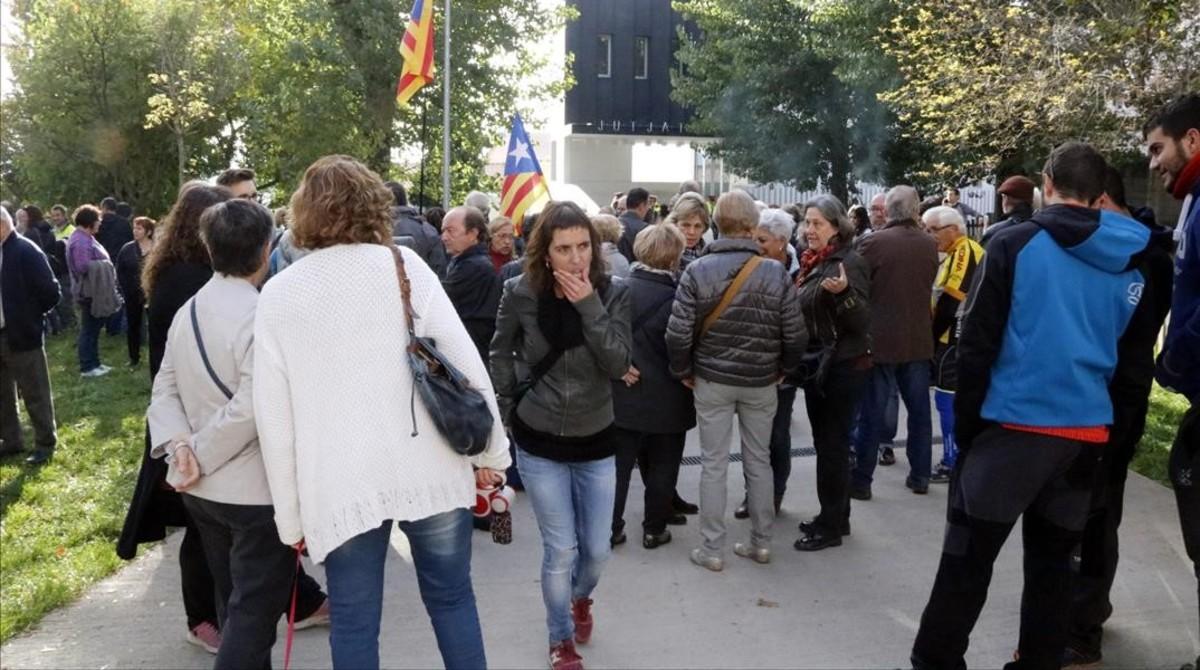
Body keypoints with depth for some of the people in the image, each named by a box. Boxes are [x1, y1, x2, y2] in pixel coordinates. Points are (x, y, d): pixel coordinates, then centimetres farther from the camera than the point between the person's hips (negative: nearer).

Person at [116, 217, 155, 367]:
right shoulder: (127, 249, 1)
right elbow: (120, 272, 4)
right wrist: (125, 290, -3)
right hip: (132, 295, 3)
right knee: (133, 325, 11)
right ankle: (134, 358, 22)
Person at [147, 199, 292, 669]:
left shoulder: (187, 312, 8)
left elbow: (165, 388, 5)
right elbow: (251, 408, -26)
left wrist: (178, 444, -8)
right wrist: (200, 455, -15)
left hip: (202, 487, 8)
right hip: (256, 489, -8)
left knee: (234, 601, 22)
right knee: (254, 609, 4)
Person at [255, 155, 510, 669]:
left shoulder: (278, 295, 5)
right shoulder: (403, 265, 2)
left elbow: (273, 417, 3)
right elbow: (466, 364, -4)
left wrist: (289, 514, 10)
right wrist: (491, 451, 5)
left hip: (341, 486, 0)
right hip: (429, 469, 0)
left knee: (353, 623, 11)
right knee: (452, 600, 16)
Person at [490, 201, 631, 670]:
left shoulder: (613, 293, -10)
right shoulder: (520, 293, -12)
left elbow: (619, 365, -20)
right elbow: (500, 356, 4)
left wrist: (589, 306, -27)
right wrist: (507, 412, 4)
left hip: (596, 442, 2)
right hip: (539, 444, -1)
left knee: (597, 549, 10)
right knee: (560, 549, 3)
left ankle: (581, 598, 46)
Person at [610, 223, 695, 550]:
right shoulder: (675, 296, -15)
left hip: (624, 394, 3)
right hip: (665, 398, -3)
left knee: (618, 463, 14)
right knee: (661, 467, 12)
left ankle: (610, 526, 19)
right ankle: (654, 529, 20)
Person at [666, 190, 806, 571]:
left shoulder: (698, 271, -12)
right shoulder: (776, 273, -10)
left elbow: (678, 333, -14)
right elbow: (794, 334, -8)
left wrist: (683, 372, 2)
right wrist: (784, 369, 9)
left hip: (712, 380, -1)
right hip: (761, 381, 1)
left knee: (714, 464, 7)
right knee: (759, 461, 15)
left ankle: (712, 549, 14)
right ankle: (760, 543, 25)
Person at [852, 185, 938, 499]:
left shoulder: (873, 243, -13)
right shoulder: (930, 245, 0)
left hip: (880, 339, -4)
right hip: (918, 339, 4)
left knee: (872, 413, 2)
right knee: (919, 410, 13)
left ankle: (861, 480, 8)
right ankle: (920, 476, 21)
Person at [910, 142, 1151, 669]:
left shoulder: (1015, 245, -7)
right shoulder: (1130, 262, 9)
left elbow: (977, 344, -9)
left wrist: (965, 425, -3)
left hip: (1014, 423, -5)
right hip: (1087, 430, 5)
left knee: (968, 559, 2)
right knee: (1052, 560, 13)